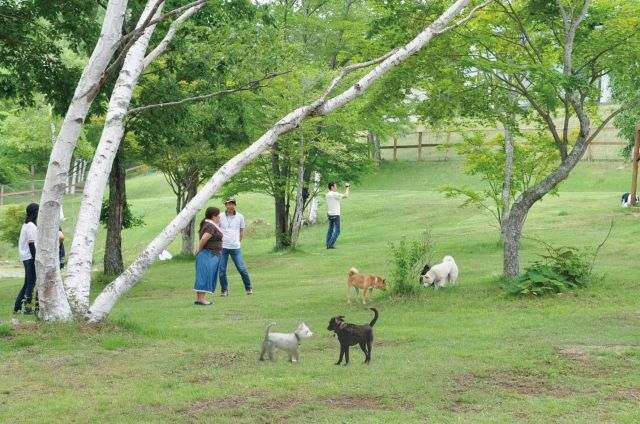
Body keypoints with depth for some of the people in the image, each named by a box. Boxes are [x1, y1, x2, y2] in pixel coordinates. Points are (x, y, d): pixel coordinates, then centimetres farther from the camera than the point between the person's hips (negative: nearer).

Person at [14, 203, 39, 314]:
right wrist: (35, 260, -18)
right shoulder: (31, 226, -14)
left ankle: (17, 307, 16)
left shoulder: (27, 225, 16)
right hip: (30, 258, -10)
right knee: (31, 283, -4)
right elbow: (31, 244, -18)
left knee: (27, 284, 14)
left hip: (26, 258, 10)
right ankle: (27, 308, -2)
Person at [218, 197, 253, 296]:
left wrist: (237, 242, 11)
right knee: (221, 270, 1)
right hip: (223, 247, 0)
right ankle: (225, 290, 12)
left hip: (235, 247, 0)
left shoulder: (240, 217, 4)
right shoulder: (220, 217, 1)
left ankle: (248, 288, 12)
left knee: (242, 269, -3)